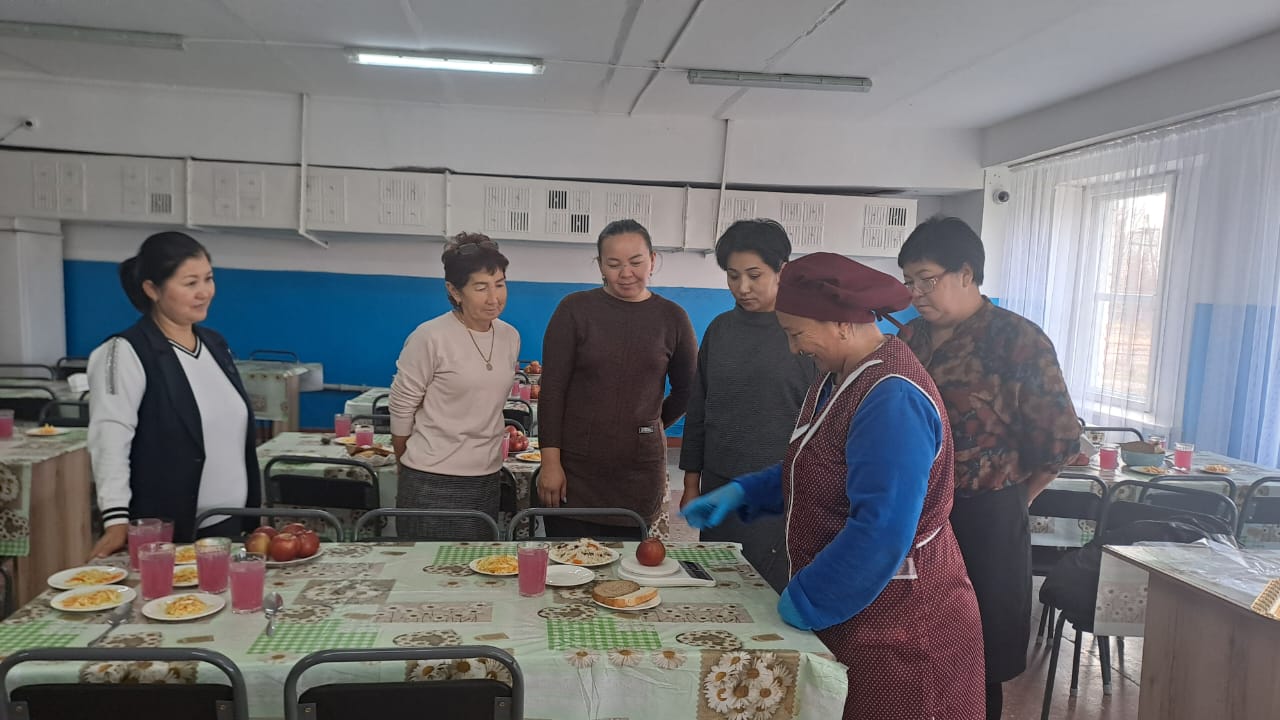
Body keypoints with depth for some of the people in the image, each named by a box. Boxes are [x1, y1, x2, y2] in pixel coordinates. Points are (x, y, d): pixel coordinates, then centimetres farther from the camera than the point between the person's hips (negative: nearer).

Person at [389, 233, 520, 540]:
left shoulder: (510, 337, 4)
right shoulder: (430, 338, -14)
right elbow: (401, 406, -6)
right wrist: (412, 467, 5)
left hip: (489, 480, 6)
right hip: (434, 485, -6)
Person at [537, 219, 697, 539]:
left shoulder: (672, 317, 3)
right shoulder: (575, 309, -2)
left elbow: (687, 389, 16)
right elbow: (552, 389, -4)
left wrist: (653, 425, 12)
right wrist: (550, 461, -8)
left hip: (641, 472, 2)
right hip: (575, 469, -1)